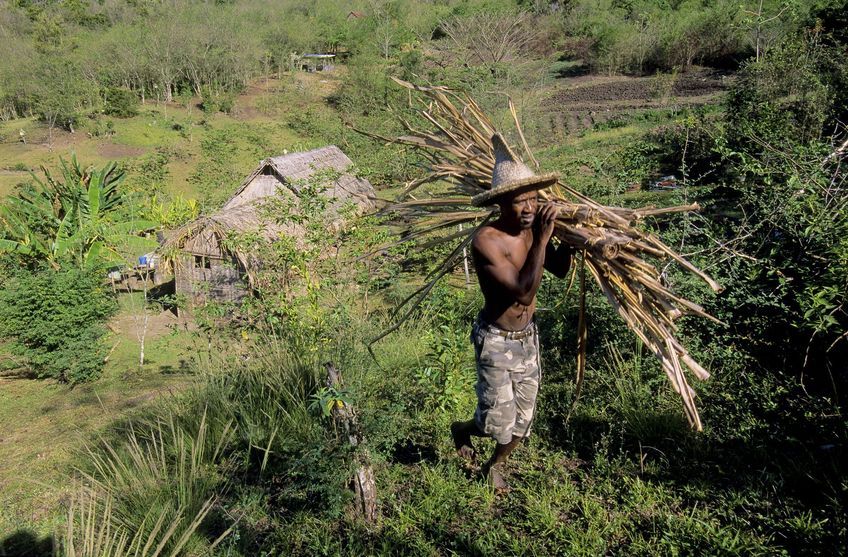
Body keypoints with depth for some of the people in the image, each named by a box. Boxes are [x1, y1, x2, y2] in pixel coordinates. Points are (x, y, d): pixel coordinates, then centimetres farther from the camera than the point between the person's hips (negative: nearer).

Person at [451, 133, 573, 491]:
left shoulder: (532, 230, -5)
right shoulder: (486, 240, -26)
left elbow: (560, 270, 10)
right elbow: (524, 289, -33)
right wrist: (542, 238, -33)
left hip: (528, 337, 6)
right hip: (497, 342, -6)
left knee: (523, 420, 16)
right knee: (498, 423, 1)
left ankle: (494, 465, 44)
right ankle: (461, 429, 37)